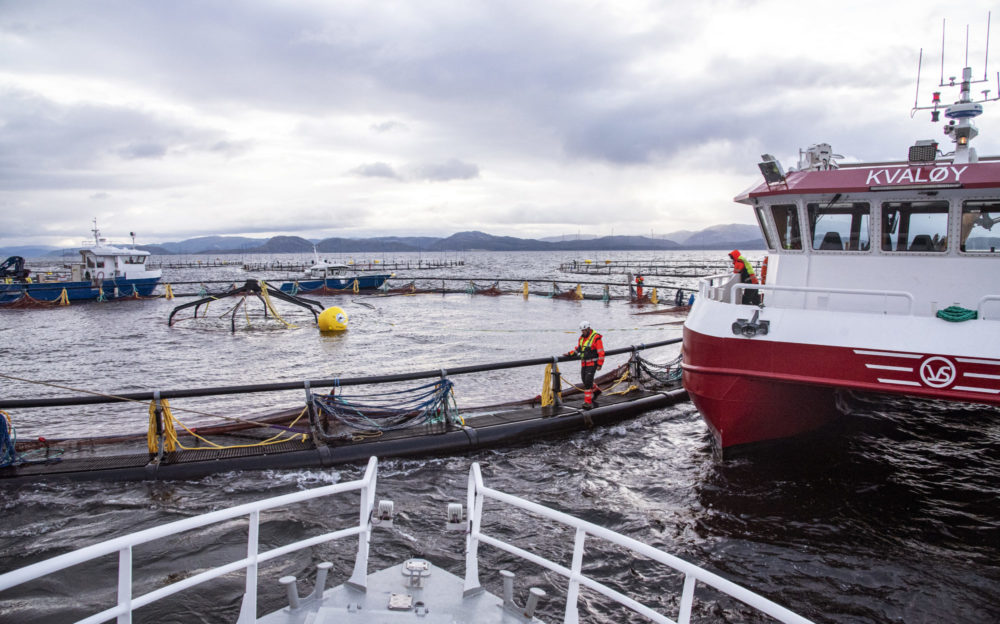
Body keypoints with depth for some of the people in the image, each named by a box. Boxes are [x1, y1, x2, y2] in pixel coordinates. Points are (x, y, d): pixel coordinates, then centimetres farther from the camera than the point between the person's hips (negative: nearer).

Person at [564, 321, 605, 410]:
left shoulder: (596, 338, -12)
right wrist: (569, 353, 4)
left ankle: (588, 402, -10)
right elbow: (578, 349, 20)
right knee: (585, 380, 14)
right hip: (584, 364, 7)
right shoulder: (581, 338, 10)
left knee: (588, 382, -14)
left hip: (592, 364, -7)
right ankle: (596, 390, 42)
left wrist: (600, 364, -15)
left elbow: (601, 352, -12)